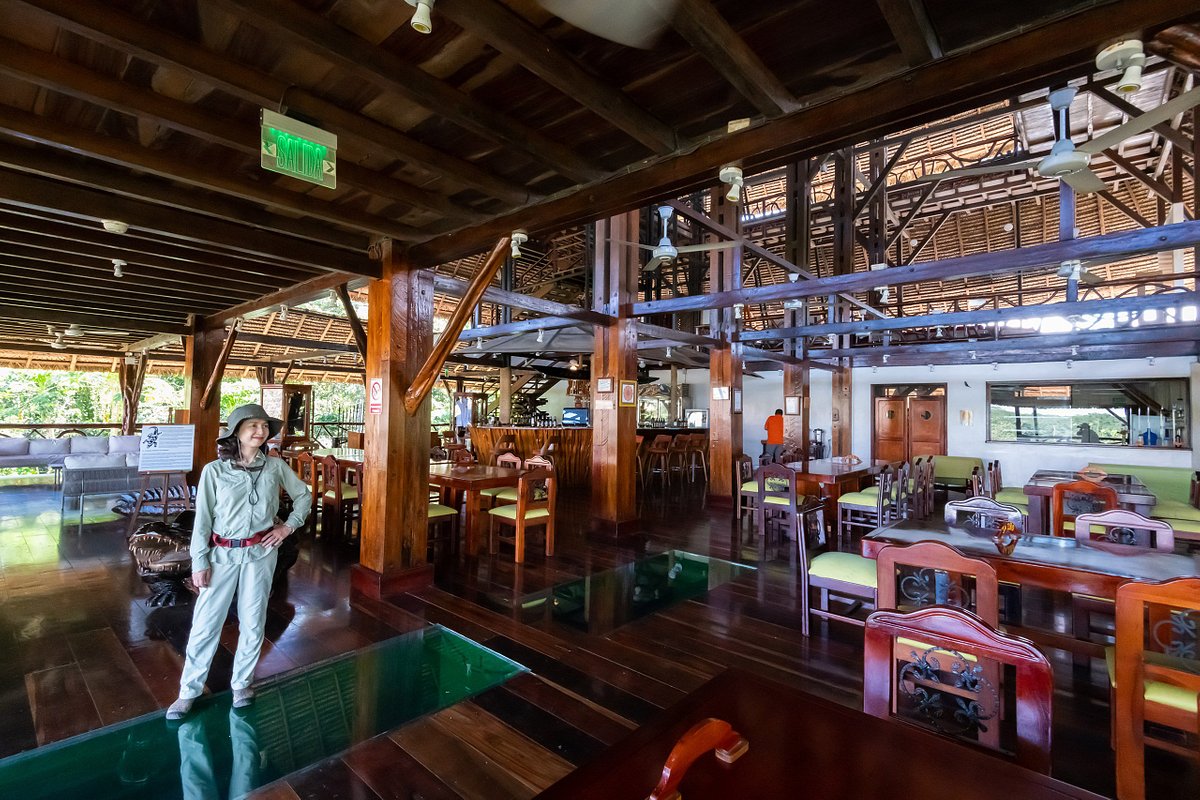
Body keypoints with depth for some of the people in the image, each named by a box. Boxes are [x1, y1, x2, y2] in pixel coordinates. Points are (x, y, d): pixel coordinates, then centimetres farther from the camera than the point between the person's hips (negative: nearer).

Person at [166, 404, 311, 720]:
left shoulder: (275, 466, -3)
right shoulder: (214, 470, -7)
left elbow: (304, 495, 9)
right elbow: (203, 518, -4)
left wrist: (290, 525, -1)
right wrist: (199, 561, -5)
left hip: (261, 552, 1)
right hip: (222, 553, -1)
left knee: (253, 620, 10)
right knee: (206, 621, 5)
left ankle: (242, 682, 30)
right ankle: (189, 690, 25)